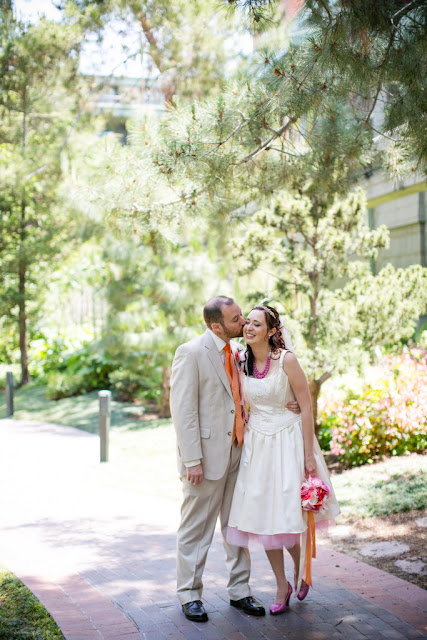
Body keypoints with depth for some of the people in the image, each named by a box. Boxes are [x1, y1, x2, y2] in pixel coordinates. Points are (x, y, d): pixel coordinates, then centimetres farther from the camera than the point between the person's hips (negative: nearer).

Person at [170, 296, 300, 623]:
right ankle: (190, 595, 20)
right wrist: (192, 460, -20)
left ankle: (239, 590, 27)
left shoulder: (236, 352, 10)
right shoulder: (191, 353, -13)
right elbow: (182, 410, -16)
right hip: (207, 455, -7)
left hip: (237, 452, 7)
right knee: (197, 528, 6)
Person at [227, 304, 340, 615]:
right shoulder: (241, 362, 1)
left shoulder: (286, 359, -13)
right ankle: (282, 585, 22)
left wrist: (309, 455, -12)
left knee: (288, 516, -3)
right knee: (261, 516, 6)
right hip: (256, 445, 5)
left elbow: (307, 406, -11)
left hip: (286, 442, -4)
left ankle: (301, 569, 29)